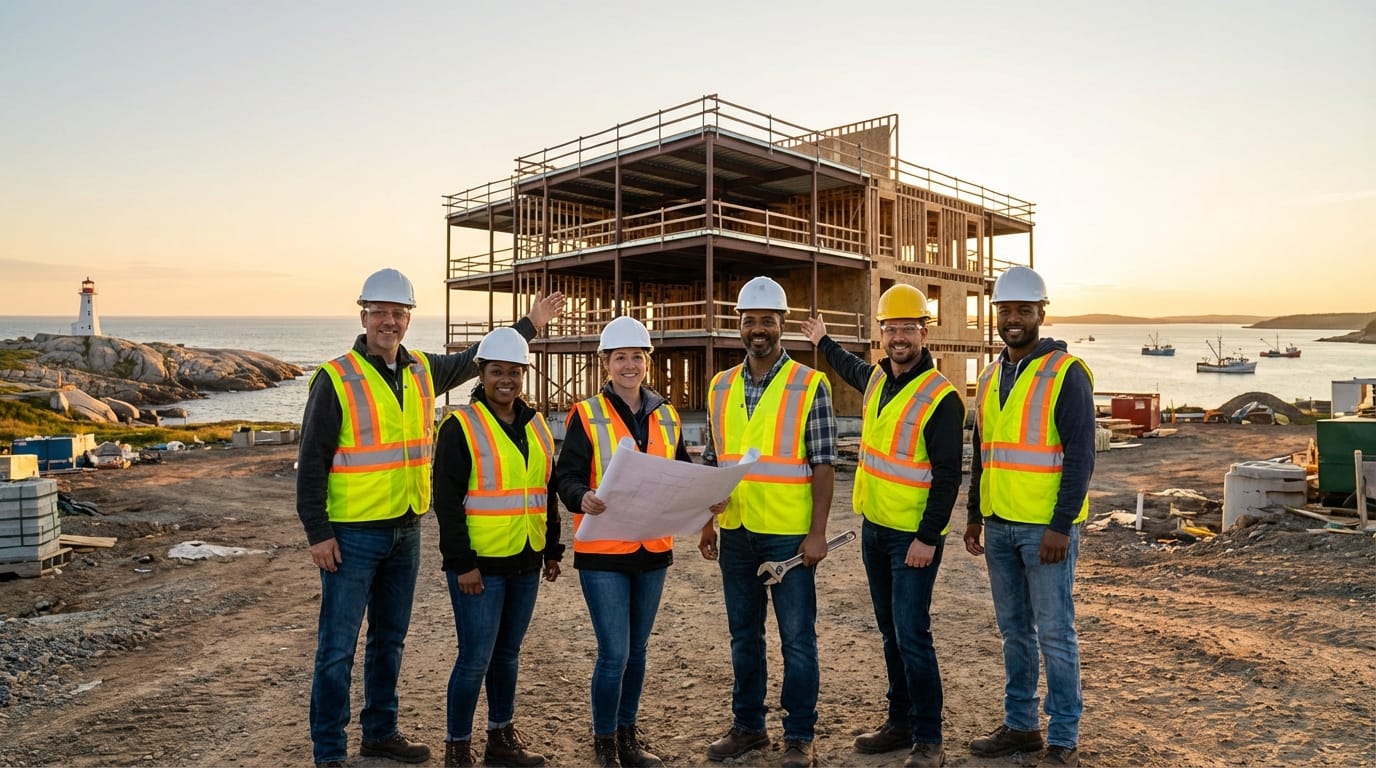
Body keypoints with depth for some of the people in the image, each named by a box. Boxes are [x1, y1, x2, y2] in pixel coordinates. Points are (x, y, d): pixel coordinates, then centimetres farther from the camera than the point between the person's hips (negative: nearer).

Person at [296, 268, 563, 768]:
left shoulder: (423, 371, 7)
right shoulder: (336, 379, -11)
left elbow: (474, 359, 24)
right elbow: (311, 463, -10)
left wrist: (530, 324, 25)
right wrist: (318, 533, -13)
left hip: (406, 532, 6)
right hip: (352, 535, -6)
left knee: (390, 639, 18)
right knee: (338, 647, 2)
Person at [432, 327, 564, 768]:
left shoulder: (536, 426, 11)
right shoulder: (461, 426, -8)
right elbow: (447, 501, -12)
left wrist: (553, 550, 14)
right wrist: (462, 563, -16)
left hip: (525, 564, 6)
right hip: (480, 565, -6)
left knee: (508, 653, 16)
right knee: (476, 658, -2)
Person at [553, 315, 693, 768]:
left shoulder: (667, 417, 9)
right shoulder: (586, 415, -5)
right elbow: (566, 476, -9)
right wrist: (583, 498, -30)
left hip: (653, 550, 5)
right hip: (603, 552, -5)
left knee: (637, 650, 15)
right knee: (614, 653, -4)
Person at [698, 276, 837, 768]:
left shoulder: (809, 385, -6)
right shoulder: (721, 387, 8)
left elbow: (822, 465, -8)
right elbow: (711, 460, 13)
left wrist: (817, 533, -12)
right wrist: (706, 522, 9)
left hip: (788, 534, -4)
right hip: (735, 533, 5)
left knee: (797, 637, 5)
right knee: (743, 634, 16)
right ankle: (747, 726, 31)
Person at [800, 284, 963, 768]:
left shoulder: (940, 398, -16)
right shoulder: (877, 378, 7)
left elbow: (947, 476, -18)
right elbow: (852, 370, 33)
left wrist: (928, 538, -20)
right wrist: (823, 341, 46)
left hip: (913, 537, -8)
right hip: (874, 528, 8)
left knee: (911, 636, -6)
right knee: (890, 631, 15)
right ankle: (900, 722, 28)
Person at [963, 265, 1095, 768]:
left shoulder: (1066, 372, -8)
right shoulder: (991, 376, 12)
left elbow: (1080, 455, -13)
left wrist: (1061, 526, -18)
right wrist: (975, 516, 15)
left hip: (1046, 528, -6)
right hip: (999, 527, 7)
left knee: (1054, 633, 1)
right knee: (1014, 632, 15)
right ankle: (1020, 725, 27)